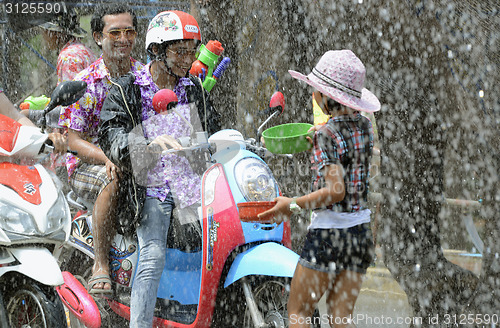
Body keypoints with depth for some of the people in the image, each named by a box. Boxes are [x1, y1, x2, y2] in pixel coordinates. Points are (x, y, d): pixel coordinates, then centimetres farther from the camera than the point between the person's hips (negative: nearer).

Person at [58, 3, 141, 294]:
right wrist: (107, 159, -29)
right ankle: (101, 265, -28)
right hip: (88, 164, -4)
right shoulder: (85, 83, -5)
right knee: (114, 182, -38)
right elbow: (74, 140, -10)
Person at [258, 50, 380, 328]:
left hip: (329, 231, -7)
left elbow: (336, 191, -21)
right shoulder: (365, 127, 6)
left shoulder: (326, 135, -14)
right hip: (361, 230, 7)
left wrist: (293, 205, -14)